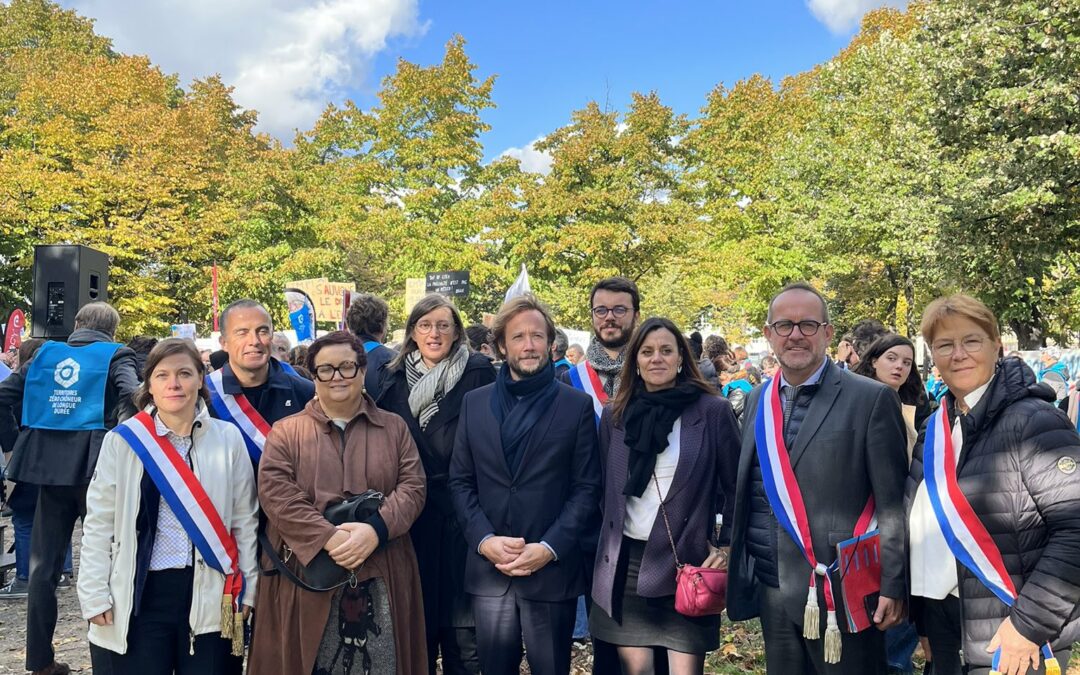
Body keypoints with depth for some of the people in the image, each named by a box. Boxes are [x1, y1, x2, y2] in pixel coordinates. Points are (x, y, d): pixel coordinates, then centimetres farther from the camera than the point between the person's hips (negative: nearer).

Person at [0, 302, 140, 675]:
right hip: (95, 463, -3)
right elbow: (133, 397, -17)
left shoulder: (45, 352, 14)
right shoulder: (115, 354, 1)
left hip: (48, 463, 4)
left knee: (44, 562, 11)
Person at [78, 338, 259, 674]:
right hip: (139, 594, 0)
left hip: (210, 595, 1)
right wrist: (95, 596, -4)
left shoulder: (228, 438, -1)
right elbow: (98, 525, 1)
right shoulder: (123, 440, -3)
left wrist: (246, 589, 3)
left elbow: (245, 520, 4)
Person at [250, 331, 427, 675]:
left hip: (381, 580, 1)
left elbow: (413, 486, 1)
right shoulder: (286, 432, 5)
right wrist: (329, 538, -18)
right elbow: (276, 494, -7)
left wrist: (376, 529, -16)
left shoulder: (394, 428, 10)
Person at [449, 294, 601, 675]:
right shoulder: (474, 403, 8)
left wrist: (550, 547, -13)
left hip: (552, 568, -2)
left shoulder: (577, 406, 0)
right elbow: (460, 482, 6)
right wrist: (484, 540, -8)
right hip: (489, 568, 2)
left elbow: (586, 488, -2)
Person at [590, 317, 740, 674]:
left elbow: (735, 487, 2)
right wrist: (603, 551, 10)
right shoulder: (614, 415, 8)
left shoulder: (713, 411, -3)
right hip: (625, 562, 3)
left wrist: (726, 547, -4)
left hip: (687, 561, -3)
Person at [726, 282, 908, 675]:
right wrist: (736, 572, 13)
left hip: (841, 591, -5)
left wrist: (892, 586, -11)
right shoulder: (757, 402, 9)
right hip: (771, 592, 5)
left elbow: (893, 504, -8)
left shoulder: (871, 399, -7)